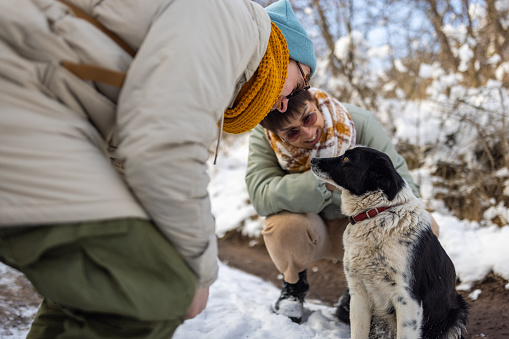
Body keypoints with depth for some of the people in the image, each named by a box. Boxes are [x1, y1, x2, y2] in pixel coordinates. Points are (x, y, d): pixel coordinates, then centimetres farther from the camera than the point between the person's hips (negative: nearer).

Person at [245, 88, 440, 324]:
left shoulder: (358, 124, -21)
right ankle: (294, 284, 2)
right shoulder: (263, 138, -21)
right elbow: (261, 196, -35)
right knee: (285, 223, -36)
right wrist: (326, 181, -44)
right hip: (308, 234, -1)